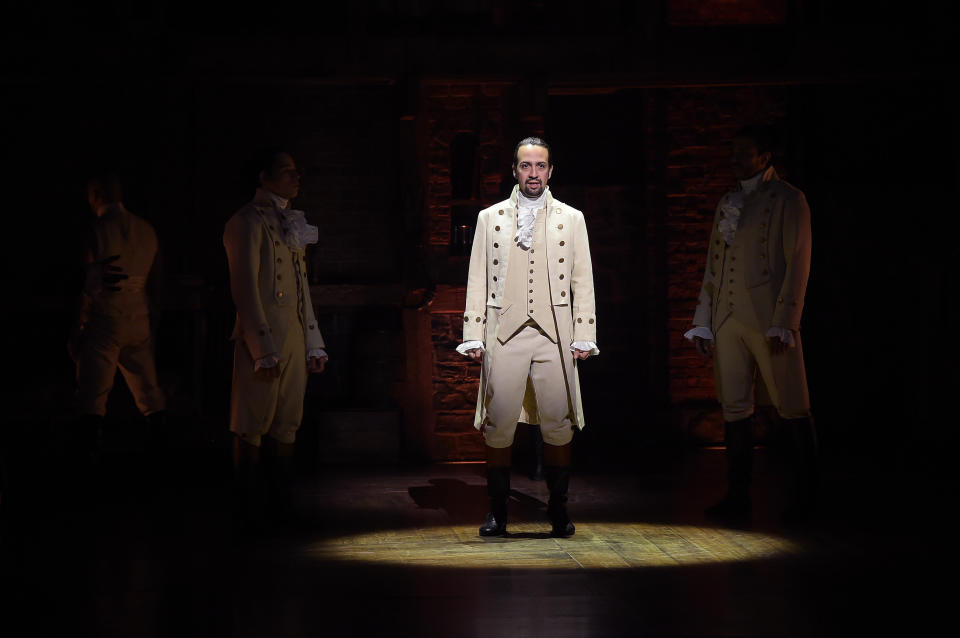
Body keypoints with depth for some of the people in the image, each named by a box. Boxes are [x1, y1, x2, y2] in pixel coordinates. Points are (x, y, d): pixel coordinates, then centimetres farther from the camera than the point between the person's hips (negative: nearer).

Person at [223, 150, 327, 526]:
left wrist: (314, 344, 15)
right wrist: (263, 350, -17)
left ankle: (282, 503, 13)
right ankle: (250, 511, 1)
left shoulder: (291, 224, 18)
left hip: (294, 342, 8)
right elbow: (245, 289, -12)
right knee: (252, 427, -3)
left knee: (287, 425, 9)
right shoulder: (248, 223, -6)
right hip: (262, 342, -8)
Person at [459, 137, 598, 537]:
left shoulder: (571, 219, 12)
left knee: (557, 425, -3)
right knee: (498, 425, -4)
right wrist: (473, 337, 3)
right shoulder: (490, 218, 12)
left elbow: (582, 281, 9)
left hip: (554, 337, 0)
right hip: (504, 335, 0)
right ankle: (497, 512, 6)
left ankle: (558, 511, 9)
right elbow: (478, 282, 10)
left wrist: (584, 336, 1)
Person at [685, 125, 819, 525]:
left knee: (792, 409, -1)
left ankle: (806, 496, 9)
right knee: (734, 410, 6)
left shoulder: (788, 201, -2)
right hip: (728, 322, 6)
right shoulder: (727, 203, 18)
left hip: (768, 322, -6)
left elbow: (797, 265, -8)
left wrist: (784, 324, -15)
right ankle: (738, 498, 11)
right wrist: (703, 322, 14)